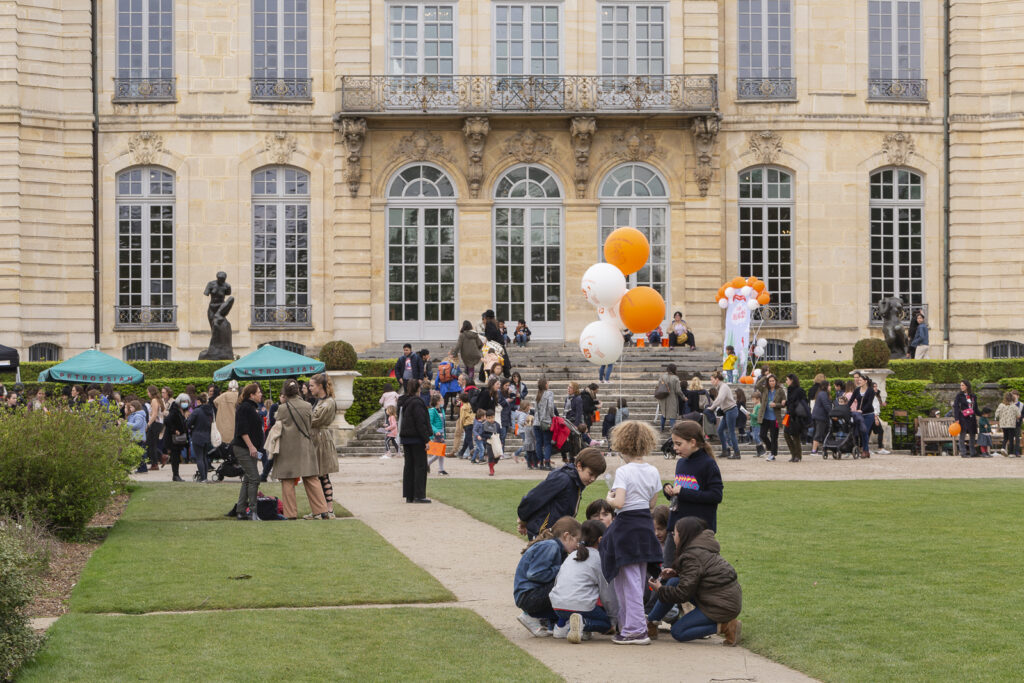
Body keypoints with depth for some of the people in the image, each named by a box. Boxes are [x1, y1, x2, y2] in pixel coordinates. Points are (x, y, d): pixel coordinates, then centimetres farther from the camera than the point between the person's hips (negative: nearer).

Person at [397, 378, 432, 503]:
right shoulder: (416, 403, -16)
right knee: (420, 465, -2)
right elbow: (421, 423, -18)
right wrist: (427, 440, -14)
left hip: (405, 438, 8)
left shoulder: (402, 403, 10)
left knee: (409, 466, 11)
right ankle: (419, 495, -4)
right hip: (416, 439, -8)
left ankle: (409, 495, 12)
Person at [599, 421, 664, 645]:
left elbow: (619, 502, -23)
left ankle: (635, 630, -6)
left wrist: (609, 499, -3)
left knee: (630, 580, -5)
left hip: (626, 524, -7)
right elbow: (652, 503, 10)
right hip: (646, 523, 7)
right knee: (638, 579, 16)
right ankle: (631, 623, 26)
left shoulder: (623, 471, -14)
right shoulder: (653, 471, 5)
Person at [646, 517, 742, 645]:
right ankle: (650, 623, 11)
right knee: (673, 582, 8)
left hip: (723, 605, -10)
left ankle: (725, 627, -9)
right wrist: (677, 573, 12)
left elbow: (684, 593, -18)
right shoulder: (702, 548, 10)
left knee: (677, 632, -3)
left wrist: (660, 590, -2)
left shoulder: (692, 556, -20)